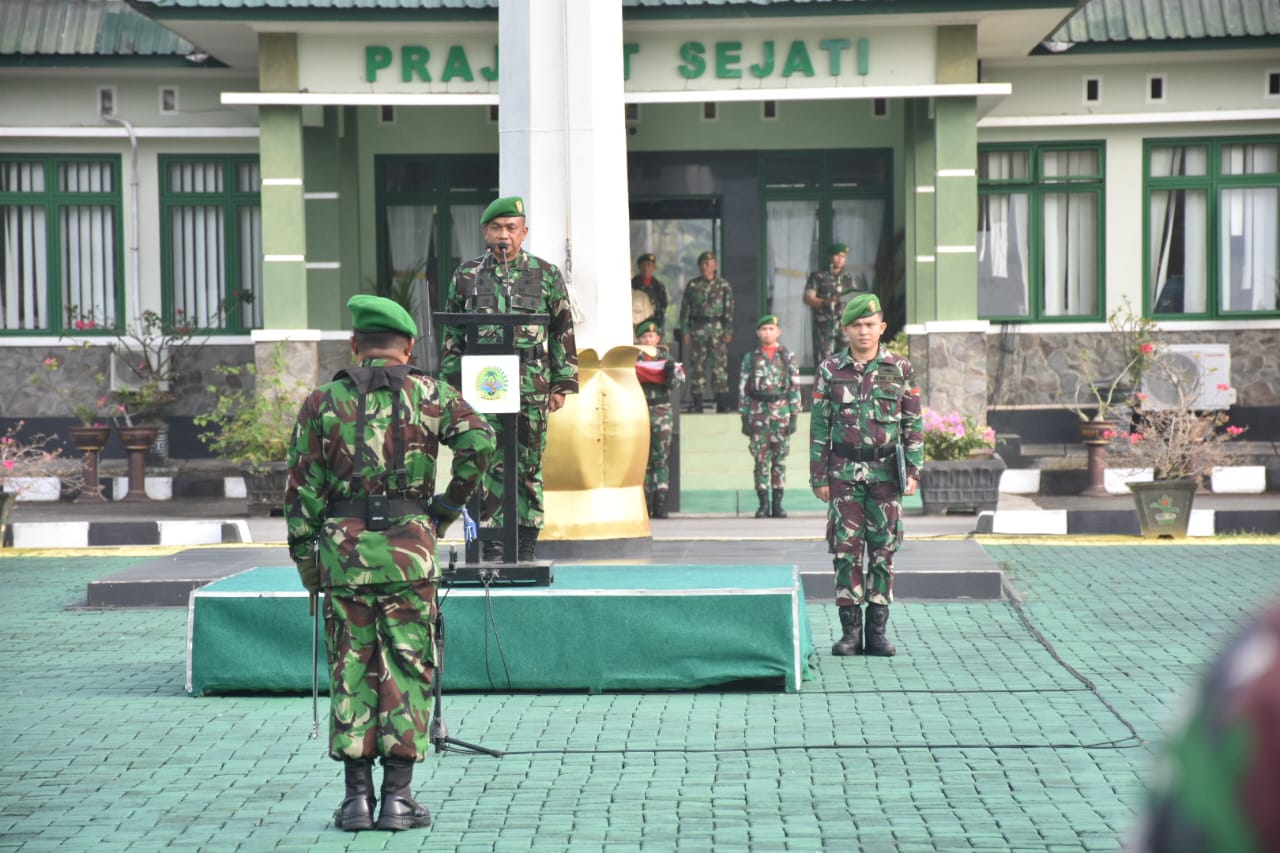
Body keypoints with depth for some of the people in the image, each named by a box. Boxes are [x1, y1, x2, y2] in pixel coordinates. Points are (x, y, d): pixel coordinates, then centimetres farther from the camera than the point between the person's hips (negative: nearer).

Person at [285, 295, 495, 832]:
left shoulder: (322, 403, 6)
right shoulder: (430, 395, 3)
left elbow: (302, 493, 3)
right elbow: (479, 442, -13)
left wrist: (307, 566, 11)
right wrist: (448, 505, 0)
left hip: (344, 551, 1)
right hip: (409, 551, -1)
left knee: (351, 674, 8)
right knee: (407, 673, 5)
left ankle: (357, 796, 8)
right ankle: (397, 797, 4)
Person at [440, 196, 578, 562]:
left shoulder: (546, 275, 6)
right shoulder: (466, 276, 9)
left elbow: (563, 332, 8)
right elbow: (451, 336, 13)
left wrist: (561, 384, 4)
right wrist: (452, 386, 8)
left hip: (531, 388, 0)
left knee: (529, 466, 4)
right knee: (487, 465, -1)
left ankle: (527, 543, 11)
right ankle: (491, 544, 4)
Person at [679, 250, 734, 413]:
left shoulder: (724, 286, 4)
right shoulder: (692, 285, 7)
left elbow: (729, 310, 3)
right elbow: (685, 310, 8)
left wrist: (728, 332, -4)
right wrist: (685, 331, 1)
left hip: (717, 329, -1)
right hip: (697, 330, 1)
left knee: (720, 366, -6)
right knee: (697, 366, 0)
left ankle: (722, 404, -4)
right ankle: (697, 404, 6)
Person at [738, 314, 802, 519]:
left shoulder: (788, 357, 6)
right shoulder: (750, 358, 7)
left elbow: (795, 387, 4)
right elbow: (743, 388, 6)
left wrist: (794, 415, -3)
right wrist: (744, 417, 0)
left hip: (782, 412, 0)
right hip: (758, 412, 0)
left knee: (780, 460, 2)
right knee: (761, 459, 0)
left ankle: (778, 504, 7)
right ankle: (763, 504, 5)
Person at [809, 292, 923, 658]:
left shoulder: (900, 369, 4)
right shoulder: (830, 371, 3)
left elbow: (913, 423, 7)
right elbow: (819, 426, 5)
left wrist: (913, 470, 0)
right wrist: (819, 476, 1)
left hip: (886, 473, 0)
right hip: (844, 473, 0)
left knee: (883, 551, 3)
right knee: (846, 550, -1)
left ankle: (877, 631, 10)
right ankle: (850, 631, 5)